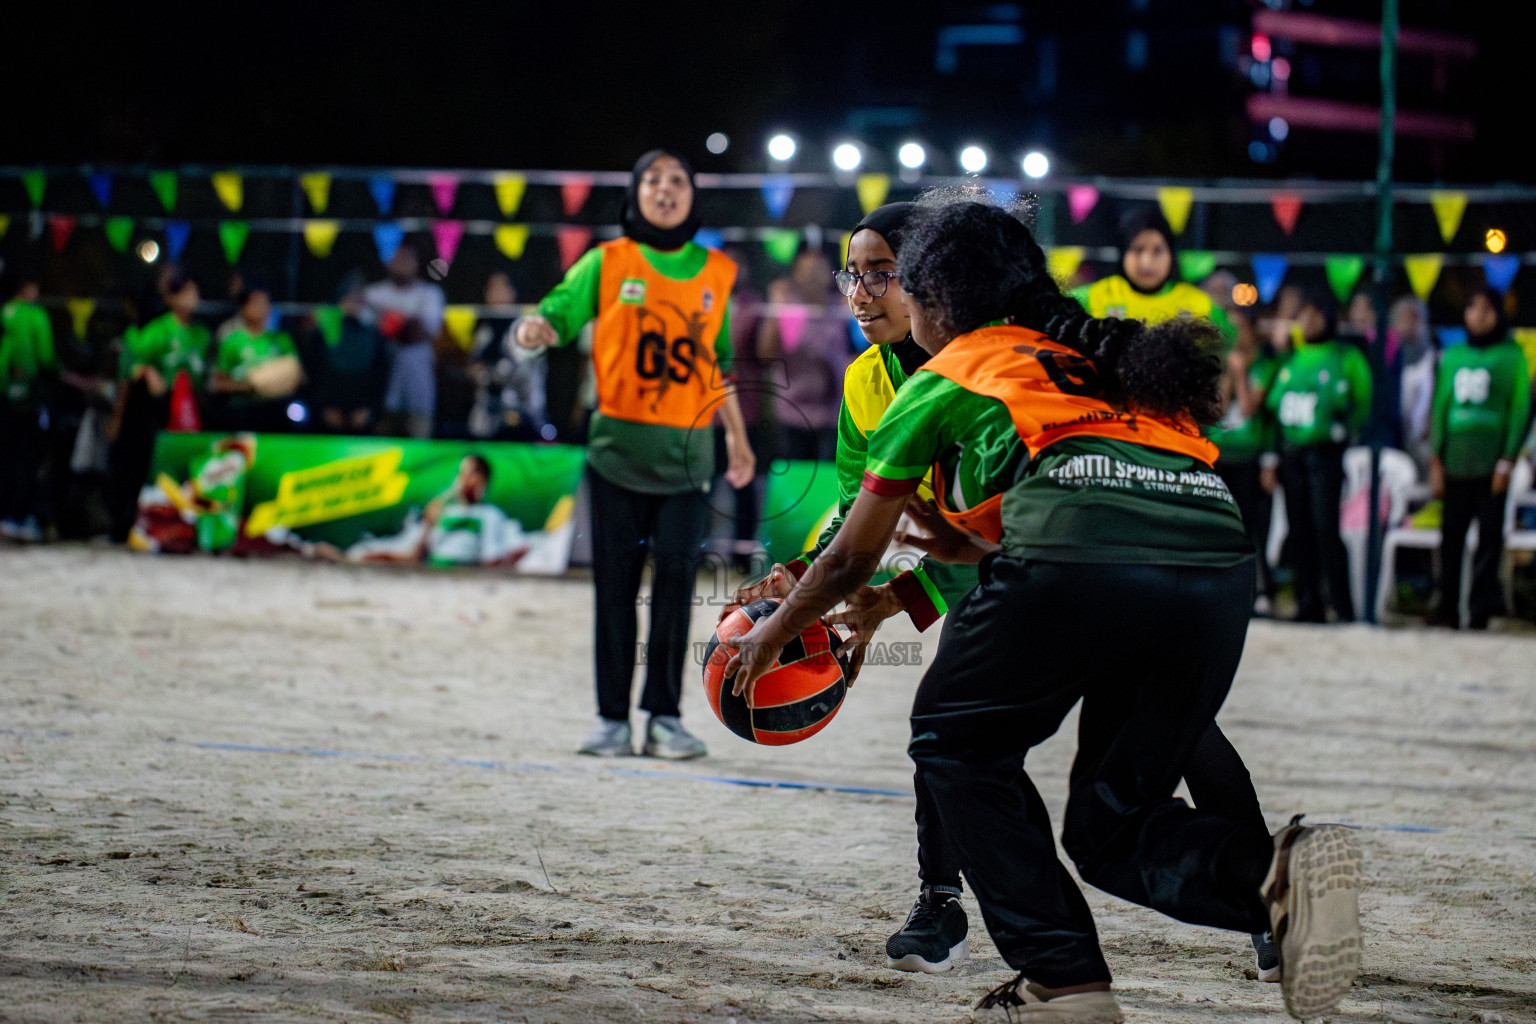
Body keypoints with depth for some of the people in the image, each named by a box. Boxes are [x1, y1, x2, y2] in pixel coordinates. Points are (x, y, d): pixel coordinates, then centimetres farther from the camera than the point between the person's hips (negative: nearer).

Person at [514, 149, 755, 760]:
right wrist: (535, 330, -28)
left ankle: (665, 716, -1)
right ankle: (613, 718, 6)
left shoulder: (716, 273, 11)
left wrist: (739, 438, 18)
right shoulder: (608, 263, 5)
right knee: (615, 579, 1)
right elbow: (559, 316, -5)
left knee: (676, 575, -6)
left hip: (687, 449, 1)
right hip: (619, 441, -1)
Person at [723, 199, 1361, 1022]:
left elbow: (852, 559, 33)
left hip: (1073, 563, -5)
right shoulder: (1100, 358, 36)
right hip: (1219, 559, 5)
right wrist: (985, 546, 55)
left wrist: (771, 634, 50)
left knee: (956, 744, 23)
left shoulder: (946, 379, 23)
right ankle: (1274, 873, -12)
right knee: (1111, 827, 19)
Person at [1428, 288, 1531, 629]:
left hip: (1491, 462, -4)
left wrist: (1507, 461, -9)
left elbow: (1520, 408, -2)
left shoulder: (1511, 355, 2)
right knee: (1452, 534, 4)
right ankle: (1448, 610, 10)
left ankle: (1481, 612, -1)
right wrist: (1436, 460, 9)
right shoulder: (1454, 355, 14)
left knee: (1490, 534, -4)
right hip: (1456, 463, 4)